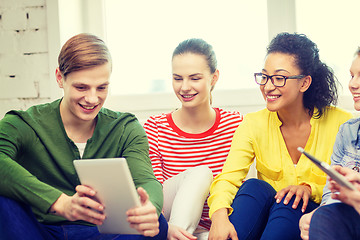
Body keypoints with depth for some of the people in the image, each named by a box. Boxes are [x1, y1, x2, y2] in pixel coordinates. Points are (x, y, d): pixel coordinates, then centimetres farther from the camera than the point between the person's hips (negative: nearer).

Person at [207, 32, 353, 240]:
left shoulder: (340, 123, -6)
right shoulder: (254, 124, -1)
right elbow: (228, 178, -13)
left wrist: (310, 189, -22)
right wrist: (220, 216, -34)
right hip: (263, 217, 2)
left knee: (292, 201, -33)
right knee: (254, 186, -29)